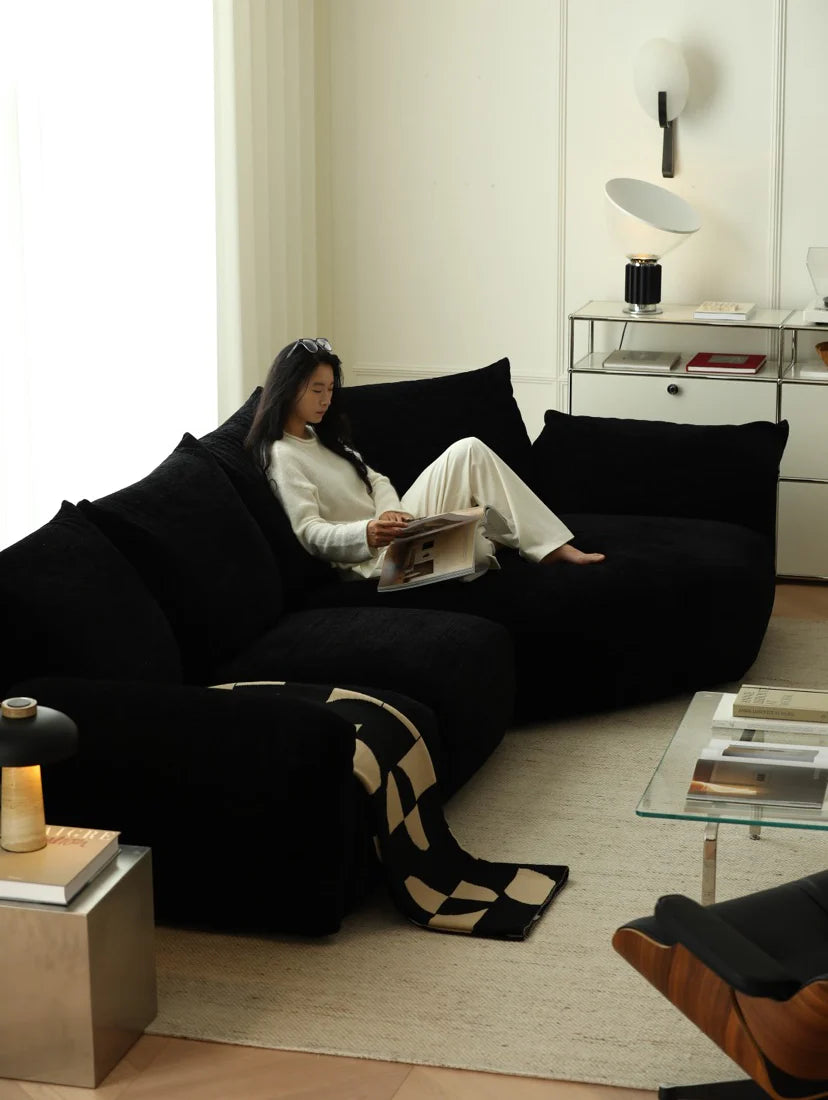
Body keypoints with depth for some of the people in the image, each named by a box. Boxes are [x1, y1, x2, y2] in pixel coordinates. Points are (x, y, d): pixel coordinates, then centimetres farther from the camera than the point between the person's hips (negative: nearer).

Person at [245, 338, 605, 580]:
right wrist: (369, 533, -39)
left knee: (468, 451, -5)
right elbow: (311, 534, -21)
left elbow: (375, 480, 16)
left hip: (392, 529, 9)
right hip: (375, 557, -9)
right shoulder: (281, 456, -12)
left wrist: (391, 513, -9)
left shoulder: (321, 437, 19)